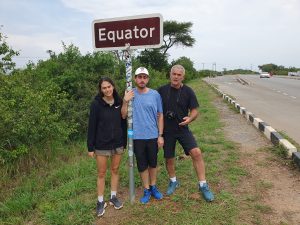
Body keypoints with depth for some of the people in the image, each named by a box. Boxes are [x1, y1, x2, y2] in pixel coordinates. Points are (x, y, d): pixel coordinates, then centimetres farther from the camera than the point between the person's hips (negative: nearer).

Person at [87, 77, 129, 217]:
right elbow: (92, 126, -9)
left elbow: (123, 123, 5)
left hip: (117, 143, 3)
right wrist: (90, 147, -10)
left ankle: (113, 197, 32)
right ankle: (100, 202, 23)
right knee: (101, 173, 8)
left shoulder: (119, 102, -1)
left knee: (115, 170, 14)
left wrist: (124, 142, 6)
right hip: (101, 144, -3)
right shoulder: (96, 104, -10)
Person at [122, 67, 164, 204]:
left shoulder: (155, 94, -3)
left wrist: (160, 135, -2)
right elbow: (124, 116, -1)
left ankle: (153, 187, 36)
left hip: (153, 136, 0)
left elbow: (160, 116, 1)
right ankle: (146, 190, 30)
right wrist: (125, 102, -16)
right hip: (137, 137, 0)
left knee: (153, 163, 17)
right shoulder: (130, 94, -3)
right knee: (142, 165, 12)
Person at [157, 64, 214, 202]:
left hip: (182, 129, -1)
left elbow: (194, 111, -1)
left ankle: (203, 185, 0)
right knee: (169, 158, 11)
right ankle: (173, 181, 38)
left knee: (196, 153, -16)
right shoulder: (162, 90, -1)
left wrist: (190, 118, -23)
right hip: (166, 130, 1)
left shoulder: (188, 91, -4)